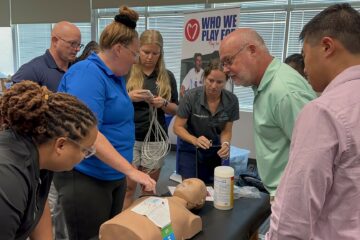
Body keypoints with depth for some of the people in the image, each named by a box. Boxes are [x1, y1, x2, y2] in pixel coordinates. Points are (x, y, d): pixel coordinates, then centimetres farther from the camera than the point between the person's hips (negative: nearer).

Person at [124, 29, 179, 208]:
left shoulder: (167, 76, 4)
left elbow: (175, 110, 9)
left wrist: (163, 103, -12)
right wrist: (129, 97, -19)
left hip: (155, 139, 2)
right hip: (130, 137, -2)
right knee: (128, 188, 2)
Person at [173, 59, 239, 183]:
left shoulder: (231, 100, -16)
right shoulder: (191, 96, -23)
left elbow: (226, 130, -6)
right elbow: (178, 127, -17)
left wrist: (225, 144, -27)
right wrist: (195, 140, -33)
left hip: (215, 151, 3)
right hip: (190, 149, -2)